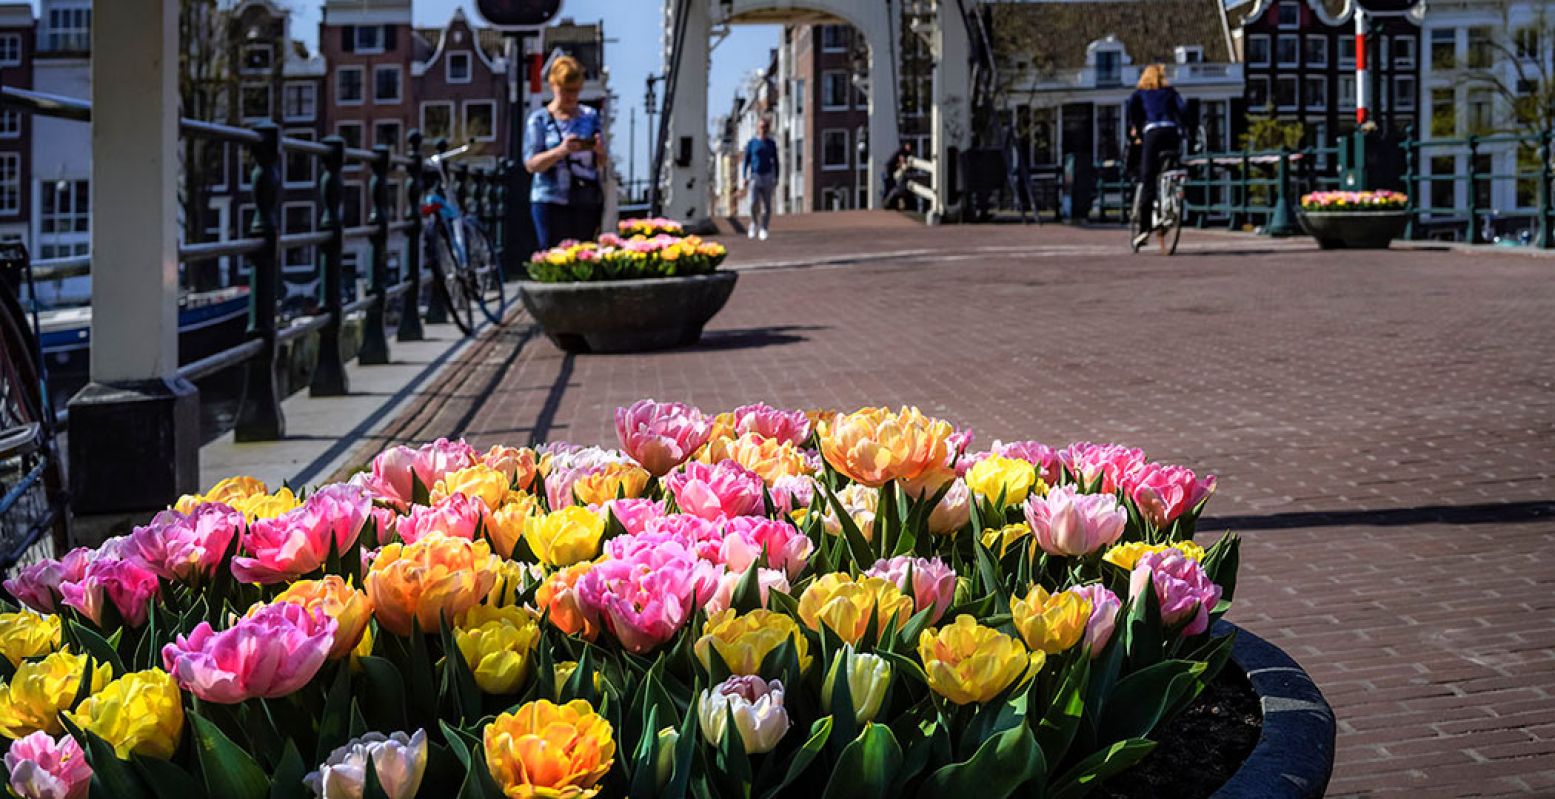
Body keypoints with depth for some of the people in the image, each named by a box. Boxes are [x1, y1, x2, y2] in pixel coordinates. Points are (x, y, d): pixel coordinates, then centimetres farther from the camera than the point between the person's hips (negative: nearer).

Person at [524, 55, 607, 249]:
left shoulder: (590, 116, 14)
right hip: (551, 202, -3)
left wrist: (599, 151, -9)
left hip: (588, 202, 3)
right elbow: (531, 164, -5)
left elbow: (602, 164, 15)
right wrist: (561, 151, -20)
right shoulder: (539, 120, 4)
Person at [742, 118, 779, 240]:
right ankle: (754, 223, 10)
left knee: (767, 205, -4)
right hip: (754, 176, -1)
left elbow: (775, 162, 9)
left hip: (768, 177, 1)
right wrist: (745, 178, -5)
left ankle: (763, 230, 1)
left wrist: (776, 179, 3)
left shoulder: (772, 144, 7)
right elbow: (746, 161, 4)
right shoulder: (751, 143, 3)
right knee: (754, 203, -15)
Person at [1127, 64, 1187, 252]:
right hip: (1172, 133, 2)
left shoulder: (1140, 92, 20)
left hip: (1152, 132, -2)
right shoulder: (1170, 92, 24)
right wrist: (1180, 128, 13)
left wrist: (1134, 128, 7)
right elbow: (1182, 108, 6)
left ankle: (1144, 227, -16)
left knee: (1147, 180, -6)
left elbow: (1131, 105, -1)